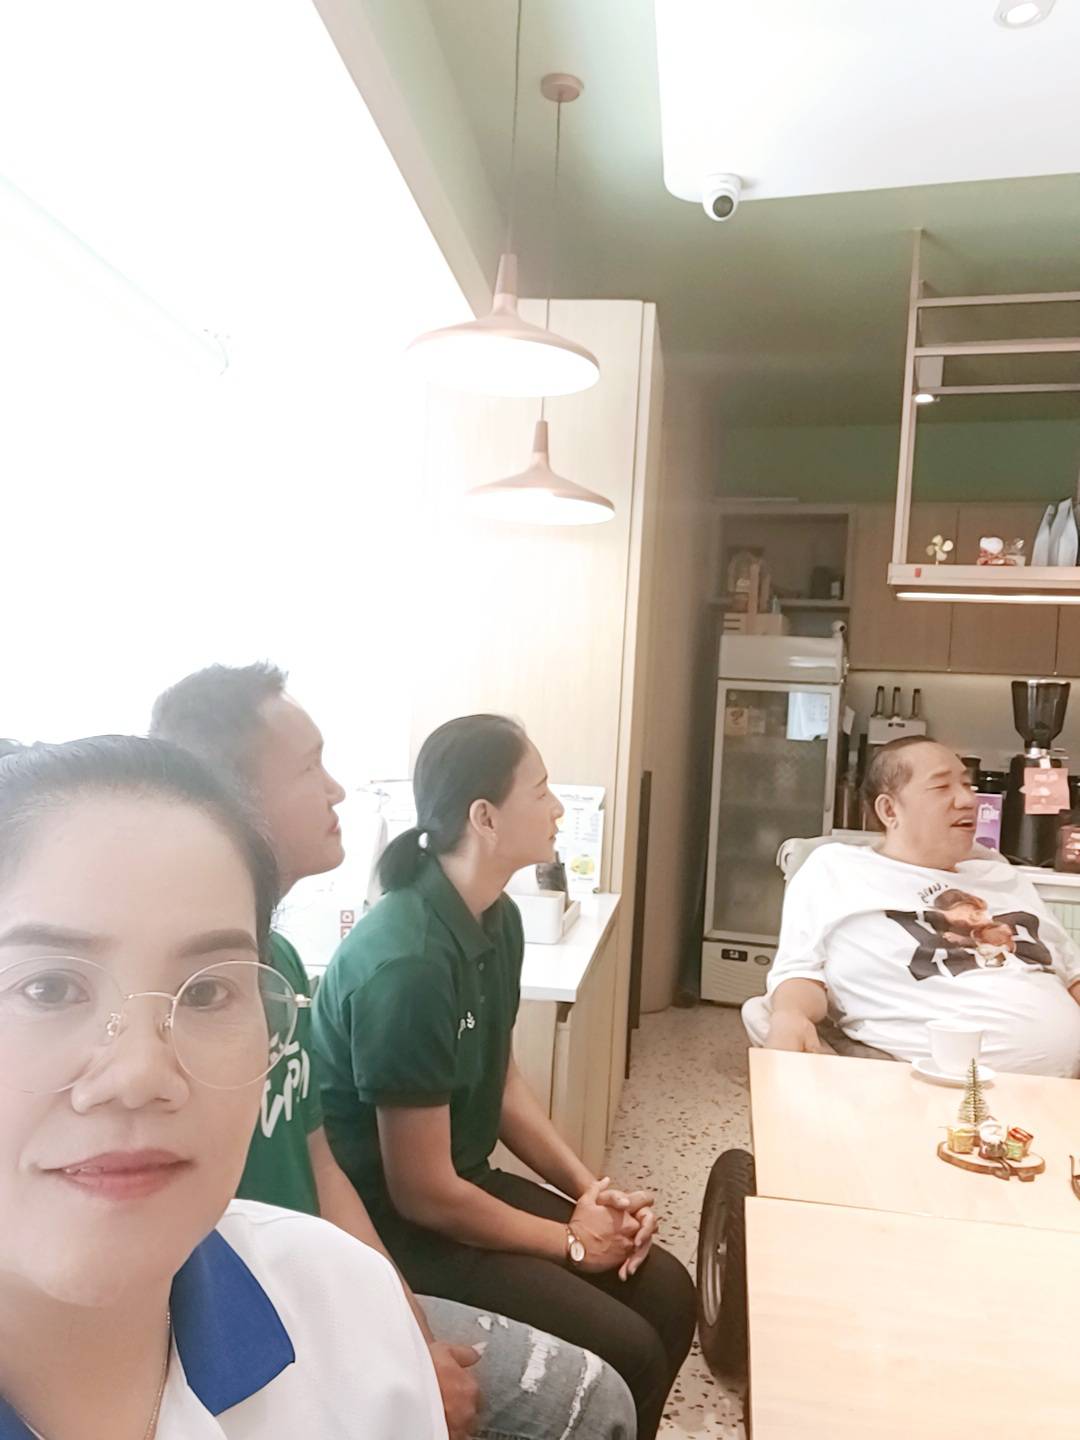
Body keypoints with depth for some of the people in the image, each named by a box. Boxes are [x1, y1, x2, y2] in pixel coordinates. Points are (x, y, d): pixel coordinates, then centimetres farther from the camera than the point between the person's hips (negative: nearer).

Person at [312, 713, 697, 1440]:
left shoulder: (498, 918, -4)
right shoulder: (405, 963, -31)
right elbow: (423, 1193, -24)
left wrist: (593, 1188, -1)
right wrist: (569, 1240, -11)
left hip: (465, 1180, 8)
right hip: (391, 1224, -8)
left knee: (668, 1291, 5)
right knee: (628, 1356, -12)